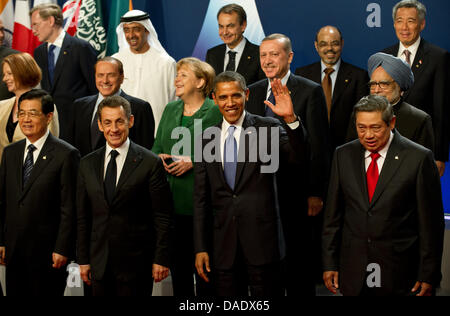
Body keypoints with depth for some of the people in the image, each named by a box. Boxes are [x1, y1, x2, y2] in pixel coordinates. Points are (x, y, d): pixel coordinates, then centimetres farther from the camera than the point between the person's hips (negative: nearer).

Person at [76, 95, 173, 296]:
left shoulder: (150, 163, -5)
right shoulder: (87, 164, 8)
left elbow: (163, 218, -5)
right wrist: (83, 259, 7)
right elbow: (82, 217, 11)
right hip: (100, 263, 4)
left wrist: (160, 259, -7)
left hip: (136, 263, -4)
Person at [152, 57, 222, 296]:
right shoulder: (170, 110, 15)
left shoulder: (215, 111, -6)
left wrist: (193, 161, -18)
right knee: (177, 266, 11)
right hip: (171, 199, 6)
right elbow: (156, 148, 20)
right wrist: (160, 158, -1)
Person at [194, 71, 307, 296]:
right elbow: (201, 198, 10)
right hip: (223, 243, 3)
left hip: (262, 238, -3)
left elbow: (298, 156, -17)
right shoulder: (207, 138, 8)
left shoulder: (268, 128, 0)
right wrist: (200, 248, 6)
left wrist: (290, 119, -32)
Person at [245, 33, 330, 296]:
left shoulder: (311, 91, -3)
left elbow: (320, 145, -6)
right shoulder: (252, 92, 10)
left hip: (297, 191, -4)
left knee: (299, 257, 4)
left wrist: (316, 192, -11)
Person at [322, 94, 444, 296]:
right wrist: (329, 264, 5)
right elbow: (333, 215, 8)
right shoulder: (344, 155, 5)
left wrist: (428, 276, -7)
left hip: (399, 274, -3)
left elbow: (431, 222, -6)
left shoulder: (418, 158, -8)